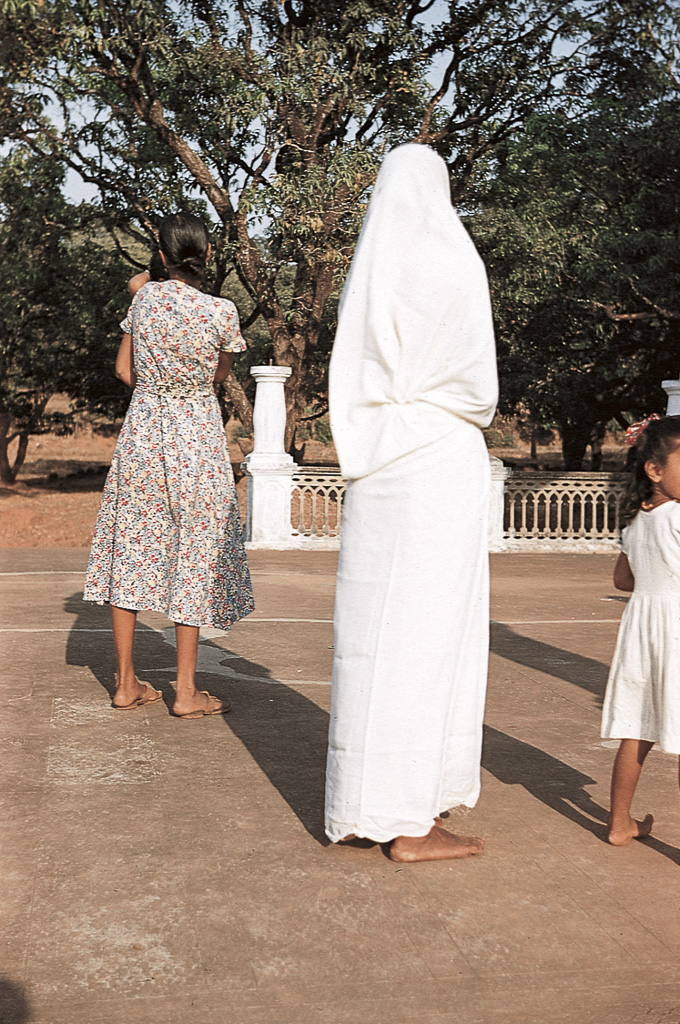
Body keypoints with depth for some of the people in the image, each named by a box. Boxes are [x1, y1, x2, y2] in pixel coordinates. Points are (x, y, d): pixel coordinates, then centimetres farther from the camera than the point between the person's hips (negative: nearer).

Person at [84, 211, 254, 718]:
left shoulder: (145, 297, -2)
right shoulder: (222, 311, -11)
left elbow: (125, 368, 7)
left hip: (141, 428, 3)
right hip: (198, 437, -3)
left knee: (132, 548, 9)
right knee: (194, 552, 4)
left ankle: (127, 683, 15)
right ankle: (187, 691, 7)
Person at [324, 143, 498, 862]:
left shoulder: (368, 272, 13)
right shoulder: (453, 263, -7)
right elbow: (478, 383, -11)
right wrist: (466, 413, 9)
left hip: (377, 463, 7)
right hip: (439, 457, -7)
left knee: (376, 624, 10)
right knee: (424, 630, -4)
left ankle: (366, 799, 17)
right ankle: (408, 822, 0)